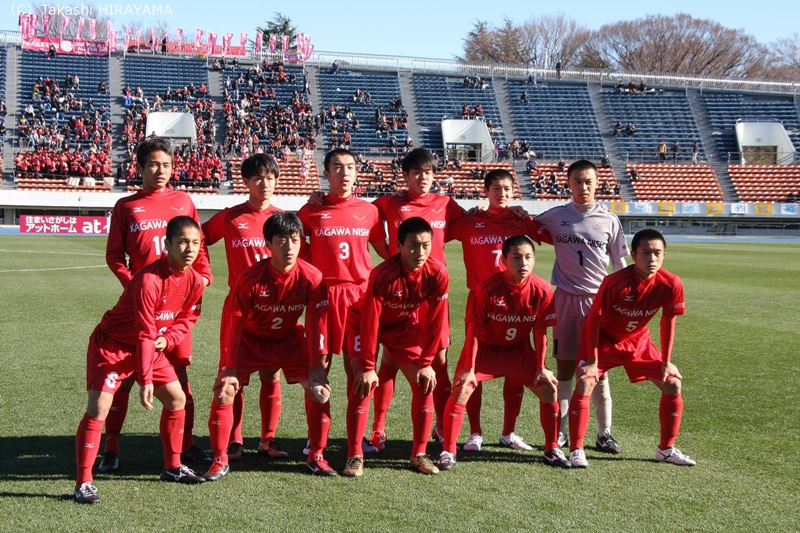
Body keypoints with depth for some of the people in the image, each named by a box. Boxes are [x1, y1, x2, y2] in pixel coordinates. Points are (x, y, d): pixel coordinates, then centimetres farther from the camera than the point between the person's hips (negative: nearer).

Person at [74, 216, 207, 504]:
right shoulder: (149, 280, -31)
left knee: (177, 398, 7)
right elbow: (145, 334, -30)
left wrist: (167, 339, -15)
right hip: (112, 343, -7)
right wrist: (145, 380, -31)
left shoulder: (194, 282, -8)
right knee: (99, 406, -17)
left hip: (151, 346, 8)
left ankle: (172, 467, 23)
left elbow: (186, 319, 6)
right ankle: (83, 482, -13)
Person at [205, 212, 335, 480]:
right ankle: (220, 460, 1)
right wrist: (231, 369, -18)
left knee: (319, 388, -12)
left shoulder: (311, 277, -22)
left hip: (291, 340, 1)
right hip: (251, 340, -1)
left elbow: (317, 324, -16)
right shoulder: (250, 279, -26)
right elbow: (236, 326, -18)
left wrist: (317, 365, -19)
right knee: (224, 389, -15)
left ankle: (316, 457, 5)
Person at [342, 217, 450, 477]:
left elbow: (435, 321, -16)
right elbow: (370, 321, -29)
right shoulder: (383, 274, -34)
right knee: (364, 384, -15)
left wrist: (426, 362, -14)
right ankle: (354, 456, -8)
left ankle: (419, 454, 7)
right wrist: (367, 367, -26)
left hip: (405, 326, 4)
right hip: (367, 324, -3)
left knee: (425, 384, -5)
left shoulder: (438, 273, -25)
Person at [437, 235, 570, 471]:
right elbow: (473, 330, -19)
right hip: (485, 347, -3)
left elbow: (540, 331, -7)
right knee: (461, 388, -18)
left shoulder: (542, 290, -19)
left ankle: (552, 450, 14)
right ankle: (448, 451, -6)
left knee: (549, 388, -4)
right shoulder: (489, 289, -27)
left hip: (519, 350, 3)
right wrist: (469, 367, -17)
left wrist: (541, 368, -3)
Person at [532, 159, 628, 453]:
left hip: (598, 298, 0)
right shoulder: (555, 216, 5)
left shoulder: (609, 220, 5)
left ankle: (604, 432, 12)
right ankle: (560, 430, 12)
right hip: (566, 297, 0)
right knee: (565, 366, 3)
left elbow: (620, 264, 9)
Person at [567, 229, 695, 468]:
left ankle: (666, 449, 17)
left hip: (638, 341, 4)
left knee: (673, 384, 0)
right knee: (585, 383, -23)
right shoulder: (615, 282, -32)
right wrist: (592, 359, -20)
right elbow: (594, 319, -20)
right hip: (603, 339, -4)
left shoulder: (671, 284, -20)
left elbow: (668, 320, -4)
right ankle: (576, 450, -11)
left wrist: (666, 361, -2)